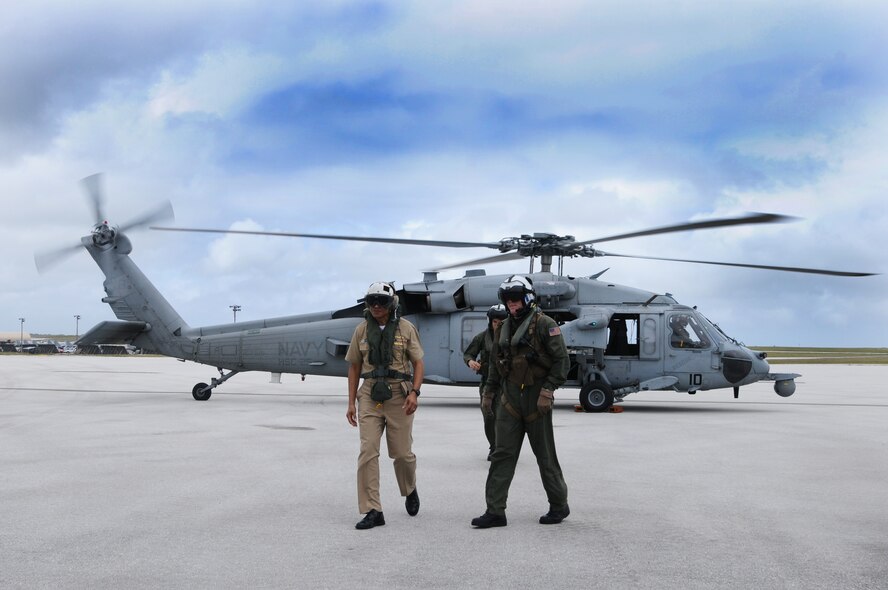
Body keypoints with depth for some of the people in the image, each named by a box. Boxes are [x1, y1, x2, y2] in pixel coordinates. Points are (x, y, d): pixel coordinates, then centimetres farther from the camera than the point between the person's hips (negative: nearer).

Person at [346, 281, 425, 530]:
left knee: (401, 452, 4)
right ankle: (372, 511, -4)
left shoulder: (406, 328, 0)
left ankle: (410, 490, 36)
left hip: (399, 395, -2)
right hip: (370, 396, 2)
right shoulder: (362, 330, 6)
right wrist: (351, 402, 6)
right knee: (368, 451, -8)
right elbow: (354, 367, 11)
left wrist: (414, 392, -13)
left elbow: (418, 363, 2)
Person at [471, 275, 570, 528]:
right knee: (503, 455, 1)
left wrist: (548, 390, -18)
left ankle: (559, 506, 22)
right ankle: (495, 511, 3)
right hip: (510, 400, 6)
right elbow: (495, 363, 20)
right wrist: (488, 393, 18)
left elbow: (562, 360, -11)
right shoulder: (504, 328, 11)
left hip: (536, 400, -5)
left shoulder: (545, 325, -8)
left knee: (545, 456, 5)